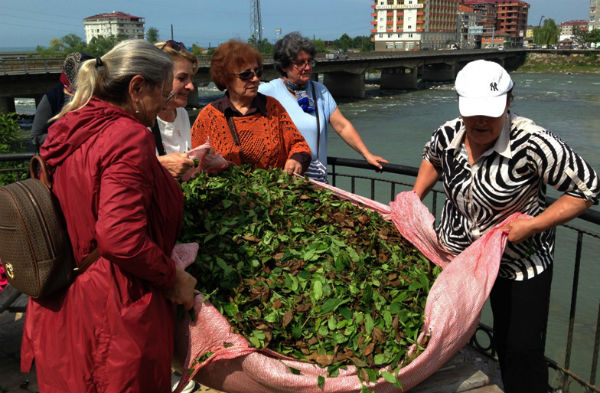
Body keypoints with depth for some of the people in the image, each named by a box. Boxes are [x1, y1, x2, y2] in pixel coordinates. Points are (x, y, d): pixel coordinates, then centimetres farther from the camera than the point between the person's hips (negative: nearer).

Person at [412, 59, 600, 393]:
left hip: (520, 262, -4)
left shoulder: (532, 143, -29)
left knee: (522, 352, 3)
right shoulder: (447, 135, -12)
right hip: (454, 250, 5)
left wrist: (535, 224, -25)